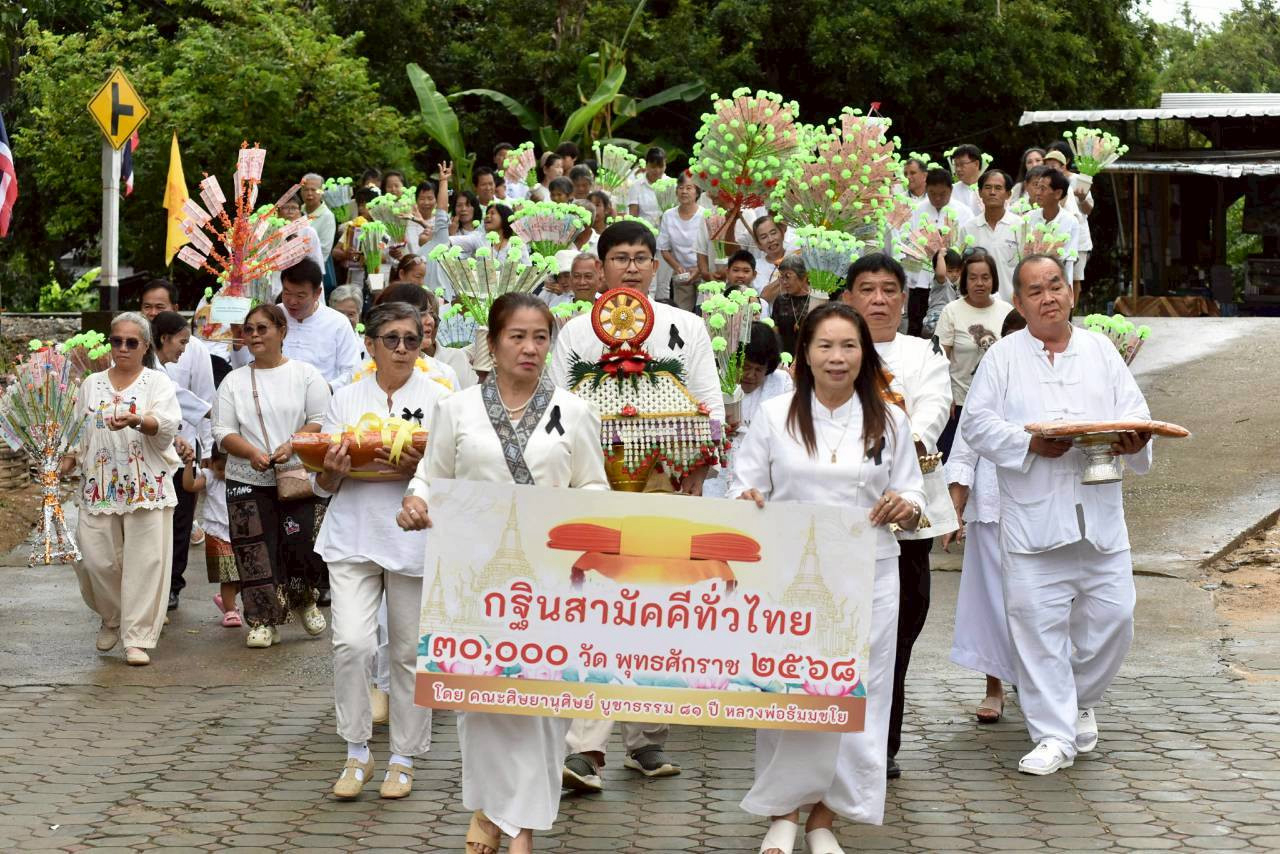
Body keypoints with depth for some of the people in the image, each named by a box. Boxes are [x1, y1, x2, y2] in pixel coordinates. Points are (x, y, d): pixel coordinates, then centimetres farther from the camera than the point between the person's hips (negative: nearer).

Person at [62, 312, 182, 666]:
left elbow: (167, 426, -12)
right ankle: (112, 619, 24)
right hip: (99, 487, 3)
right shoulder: (92, 384, 16)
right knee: (97, 560, -2)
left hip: (146, 488, -3)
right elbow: (80, 432, 20)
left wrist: (136, 420, -31)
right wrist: (69, 458, 0)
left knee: (144, 563, -7)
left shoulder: (158, 382, 4)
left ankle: (138, 638, -2)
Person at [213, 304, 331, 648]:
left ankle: (304, 600, 23)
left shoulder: (305, 374, 4)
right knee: (255, 552, -1)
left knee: (303, 544, -6)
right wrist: (253, 453, -15)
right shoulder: (234, 381, 10)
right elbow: (223, 432, 4)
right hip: (247, 480, 2)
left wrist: (291, 446, -19)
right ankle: (264, 620, 8)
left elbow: (320, 420, -2)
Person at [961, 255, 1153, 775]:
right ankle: (1054, 736, 2)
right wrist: (1030, 443, -15)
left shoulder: (1101, 351, 13)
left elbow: (1136, 413, 9)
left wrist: (1133, 441, -13)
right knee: (1039, 626, -5)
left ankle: (1081, 699, 29)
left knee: (1112, 617, 2)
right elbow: (976, 422, -1)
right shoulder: (1003, 357, 6)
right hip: (1033, 518, -2)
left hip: (1099, 513, 3)